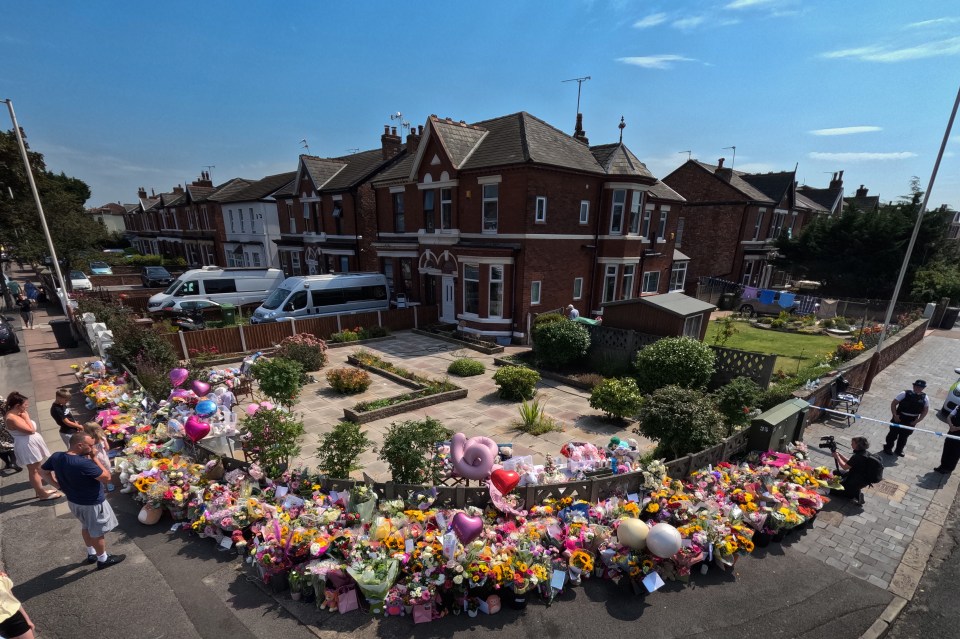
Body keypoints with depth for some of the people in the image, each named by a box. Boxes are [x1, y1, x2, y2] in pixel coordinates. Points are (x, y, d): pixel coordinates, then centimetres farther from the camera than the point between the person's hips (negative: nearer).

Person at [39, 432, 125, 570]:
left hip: (73, 501, 8)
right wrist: (94, 458, -24)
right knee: (98, 532, 13)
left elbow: (43, 470, 8)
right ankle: (103, 559, 31)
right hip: (92, 503, -8)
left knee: (86, 527, 29)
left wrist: (59, 484, 9)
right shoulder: (84, 463, -37)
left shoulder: (56, 457, -12)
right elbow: (106, 477, -26)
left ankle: (91, 554, 47)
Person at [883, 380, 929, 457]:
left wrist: (917, 421, -5)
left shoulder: (925, 398, -3)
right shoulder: (905, 394, -13)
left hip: (911, 421, 3)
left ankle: (899, 451, 31)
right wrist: (895, 415, -15)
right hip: (899, 418, -3)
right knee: (893, 434, 8)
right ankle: (888, 448, 24)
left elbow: (925, 411, 4)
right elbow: (893, 403, -9)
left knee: (904, 436, 15)